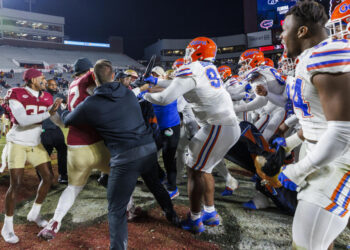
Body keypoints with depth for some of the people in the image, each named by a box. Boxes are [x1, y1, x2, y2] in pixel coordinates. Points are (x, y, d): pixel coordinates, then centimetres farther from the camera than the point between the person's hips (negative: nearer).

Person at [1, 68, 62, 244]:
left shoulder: (46, 98, 1)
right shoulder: (16, 95, -15)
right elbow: (23, 121, -26)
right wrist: (48, 113, -30)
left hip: (35, 144, 6)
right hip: (17, 143, -6)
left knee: (48, 177, 1)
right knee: (16, 184, -10)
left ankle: (34, 214, 22)